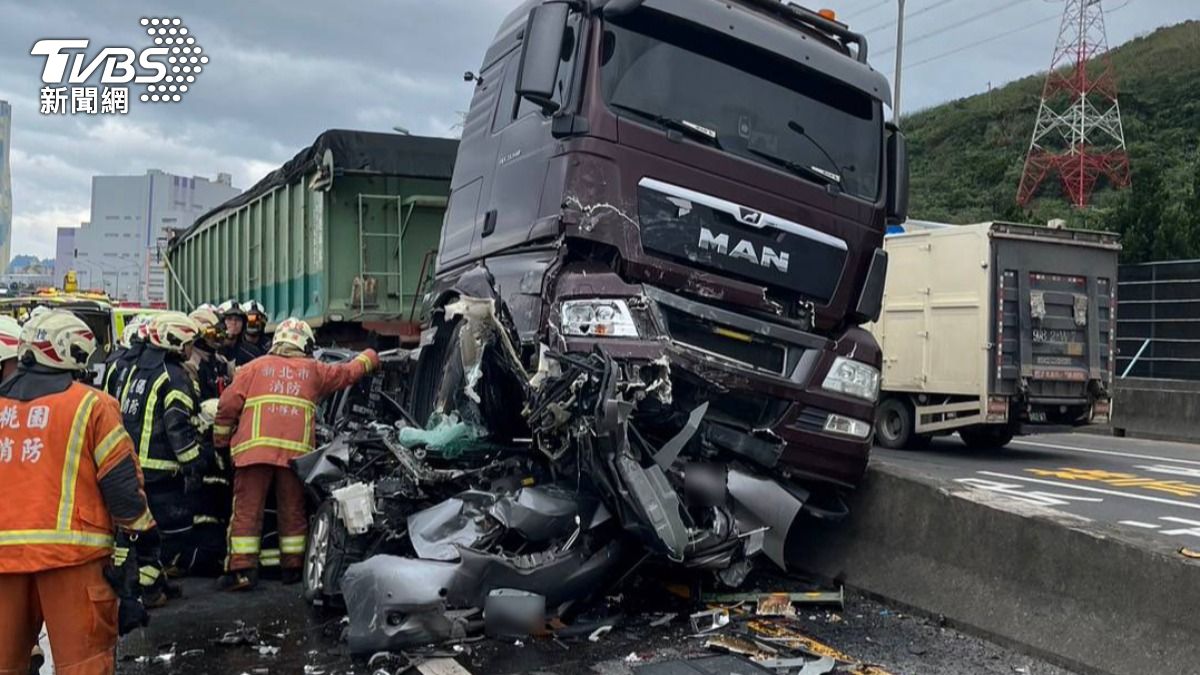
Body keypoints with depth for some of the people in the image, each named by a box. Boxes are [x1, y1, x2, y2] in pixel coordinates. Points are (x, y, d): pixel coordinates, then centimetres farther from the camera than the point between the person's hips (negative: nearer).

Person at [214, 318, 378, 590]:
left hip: (254, 447, 0)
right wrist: (370, 357, 49)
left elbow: (229, 404, 8)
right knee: (292, 510, 12)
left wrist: (221, 440, 18)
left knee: (247, 509, 2)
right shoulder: (314, 371, 17)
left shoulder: (256, 367, 15)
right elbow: (349, 372, 31)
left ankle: (242, 569, -1)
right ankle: (292, 567, 16)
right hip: (296, 450, 1)